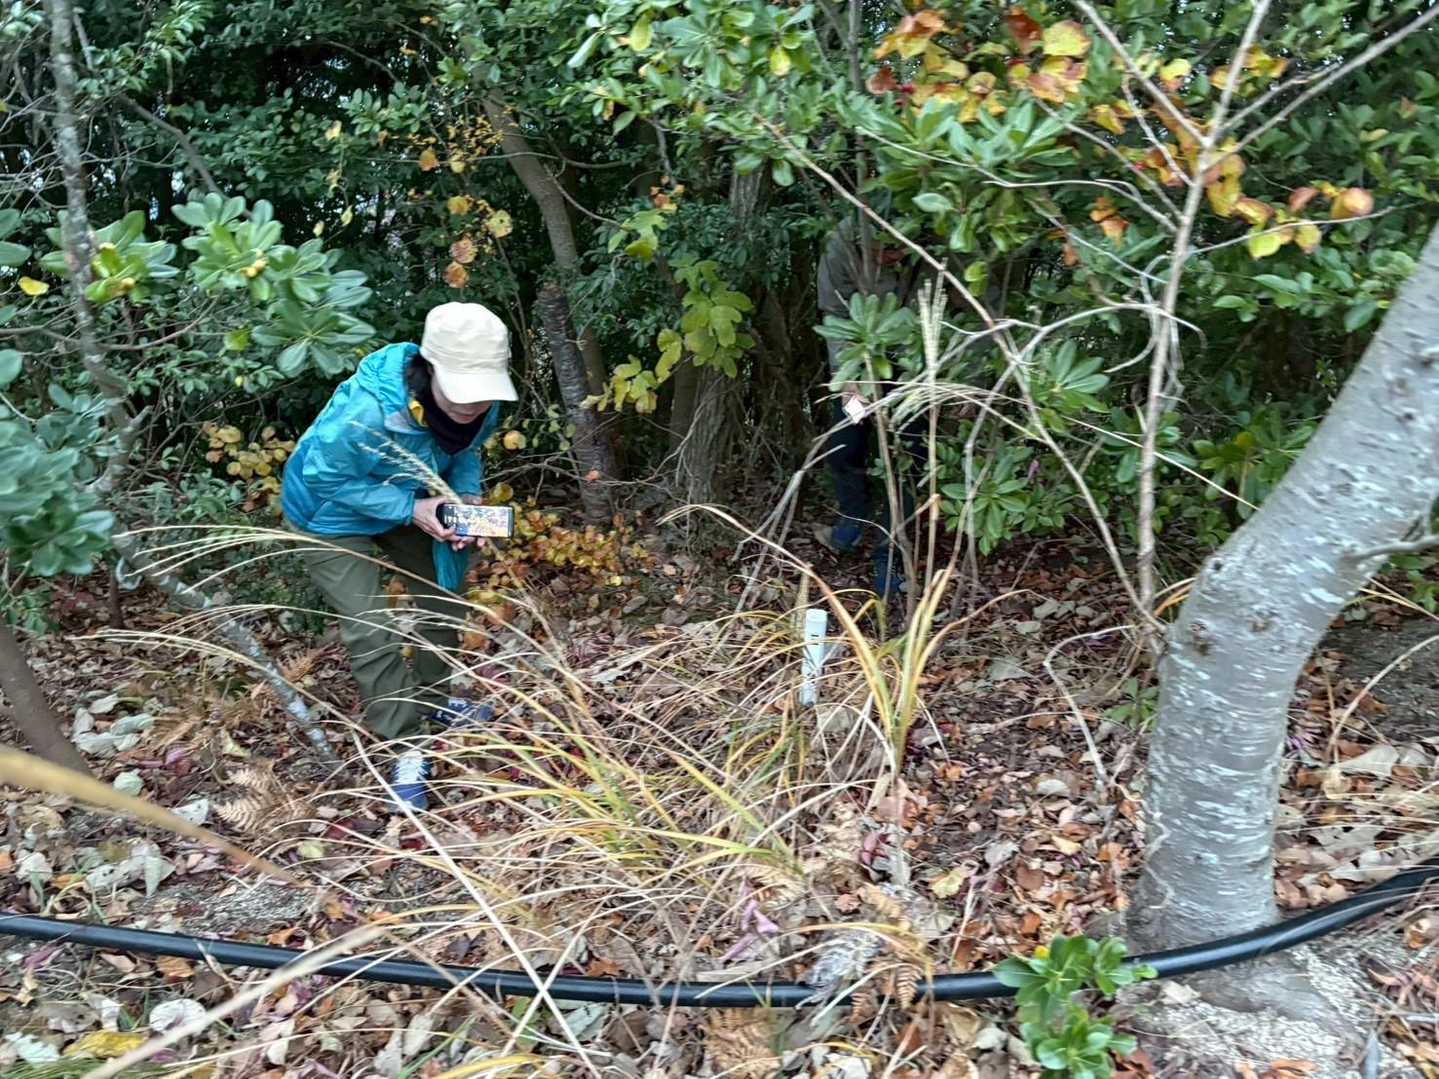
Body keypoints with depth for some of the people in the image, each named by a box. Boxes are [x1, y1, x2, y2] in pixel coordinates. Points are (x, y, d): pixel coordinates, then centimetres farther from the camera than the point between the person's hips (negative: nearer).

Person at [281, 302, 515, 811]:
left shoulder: (480, 405, -24)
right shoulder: (367, 409, -42)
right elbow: (325, 478, -29)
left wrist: (467, 500, -23)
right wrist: (411, 509, -34)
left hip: (407, 503, 6)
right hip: (332, 513, -6)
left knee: (441, 595, 15)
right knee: (371, 633, -9)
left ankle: (434, 699, 40)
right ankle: (406, 748, 8)